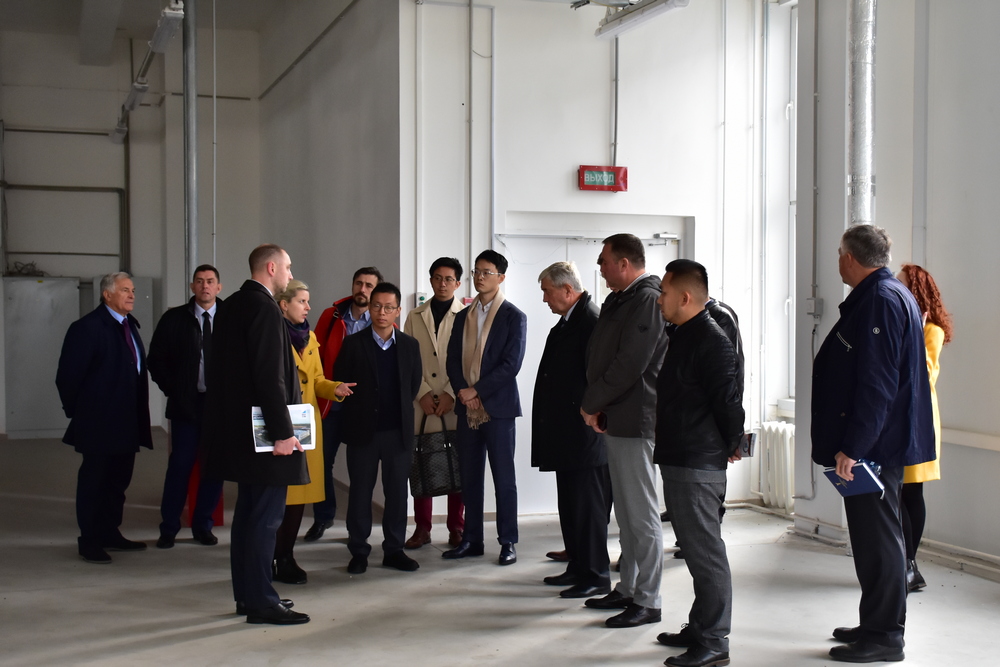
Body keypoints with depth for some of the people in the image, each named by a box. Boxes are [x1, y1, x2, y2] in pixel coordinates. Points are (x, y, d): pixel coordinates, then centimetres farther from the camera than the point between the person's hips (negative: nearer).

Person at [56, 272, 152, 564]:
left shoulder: (129, 325, 12)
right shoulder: (87, 328, -13)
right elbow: (68, 375, -13)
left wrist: (139, 414, 12)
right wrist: (78, 412, -6)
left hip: (127, 423, 8)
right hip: (100, 423, -8)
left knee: (119, 480, 15)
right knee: (94, 481, 3)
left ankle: (110, 534, 27)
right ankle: (89, 542, 13)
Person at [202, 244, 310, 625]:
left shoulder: (231, 306, 14)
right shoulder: (264, 308, -15)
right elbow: (270, 376, -22)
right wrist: (282, 432, -21)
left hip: (240, 428, 10)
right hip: (263, 430, -10)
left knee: (248, 513, 15)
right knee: (266, 517, -5)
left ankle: (246, 595, 22)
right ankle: (261, 601, 0)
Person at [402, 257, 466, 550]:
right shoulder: (415, 317, 12)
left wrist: (451, 394, -11)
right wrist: (423, 393, -6)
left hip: (456, 404, -2)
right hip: (422, 403, 2)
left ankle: (456, 528, 13)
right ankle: (422, 528, 12)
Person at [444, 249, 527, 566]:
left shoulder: (514, 317, -3)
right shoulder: (463, 317, 14)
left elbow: (511, 364, -12)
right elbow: (452, 359, 9)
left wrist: (476, 390, -15)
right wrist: (462, 391, -8)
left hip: (497, 406, -5)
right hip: (467, 407, 5)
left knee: (503, 478, 0)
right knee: (470, 477, 9)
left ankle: (508, 542, 7)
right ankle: (472, 540, 17)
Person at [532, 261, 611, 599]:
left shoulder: (591, 320, -16)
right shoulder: (567, 321, 15)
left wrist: (589, 417, -16)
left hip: (584, 435, -10)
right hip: (567, 434, 10)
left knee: (588, 506, -3)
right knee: (570, 505, 16)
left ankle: (596, 577, 5)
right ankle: (578, 568, 26)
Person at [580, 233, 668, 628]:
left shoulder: (647, 299, -15)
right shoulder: (619, 300, 16)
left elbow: (630, 364, -21)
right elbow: (599, 356, 18)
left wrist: (592, 403, -10)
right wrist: (595, 406, 4)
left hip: (634, 419, -10)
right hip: (615, 419, 10)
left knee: (642, 514, -4)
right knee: (626, 513, 16)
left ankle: (648, 602, 3)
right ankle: (628, 589, 26)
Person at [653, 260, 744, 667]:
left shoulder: (711, 340, -16)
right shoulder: (683, 335, 15)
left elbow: (729, 400, -19)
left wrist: (729, 446, -5)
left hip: (698, 465, -10)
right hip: (680, 461, 10)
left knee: (705, 551, -4)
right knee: (696, 547, 17)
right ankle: (700, 629, 28)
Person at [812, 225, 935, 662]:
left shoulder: (880, 300, -17)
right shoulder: (893, 295, 17)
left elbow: (876, 384, -24)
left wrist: (852, 446, -23)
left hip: (875, 446, -11)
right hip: (879, 444, 11)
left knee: (877, 538, -3)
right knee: (874, 536, 16)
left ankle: (883, 637, 5)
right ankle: (877, 625, 26)